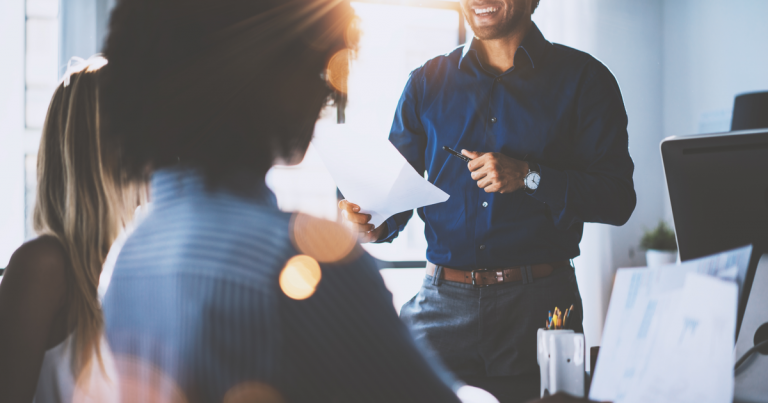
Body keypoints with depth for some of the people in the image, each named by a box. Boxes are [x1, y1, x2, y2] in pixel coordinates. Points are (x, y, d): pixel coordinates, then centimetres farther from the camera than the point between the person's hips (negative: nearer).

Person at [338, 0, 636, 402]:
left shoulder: (583, 79, 3)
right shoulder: (427, 82, 12)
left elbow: (617, 198, -2)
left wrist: (529, 177, -13)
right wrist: (373, 223, -8)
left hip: (539, 306, -1)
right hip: (442, 304, 2)